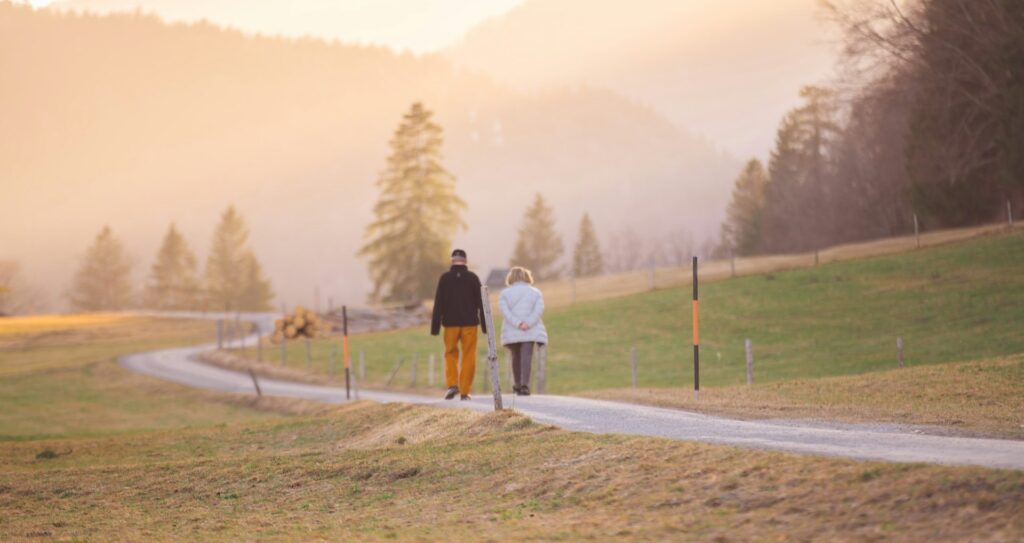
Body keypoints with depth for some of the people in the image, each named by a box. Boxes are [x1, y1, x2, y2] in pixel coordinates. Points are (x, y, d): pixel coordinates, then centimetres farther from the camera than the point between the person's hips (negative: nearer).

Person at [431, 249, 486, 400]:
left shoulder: (445, 278, -2)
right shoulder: (473, 278, -1)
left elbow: (438, 304, -4)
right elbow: (481, 303, 0)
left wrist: (435, 327, -2)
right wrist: (485, 325, 5)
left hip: (451, 323, 0)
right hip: (470, 323, 0)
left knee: (451, 354, 13)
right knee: (468, 357, 5)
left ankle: (452, 384, -6)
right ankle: (464, 391, 2)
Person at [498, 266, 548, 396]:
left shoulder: (505, 293, 8)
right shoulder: (536, 293, 10)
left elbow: (505, 310, -8)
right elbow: (539, 309, -5)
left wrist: (517, 323, -14)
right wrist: (528, 323, -13)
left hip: (512, 332, 1)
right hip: (531, 331, -1)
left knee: (516, 356, 16)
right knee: (526, 357, -9)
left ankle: (518, 385, 24)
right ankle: (524, 385, -25)